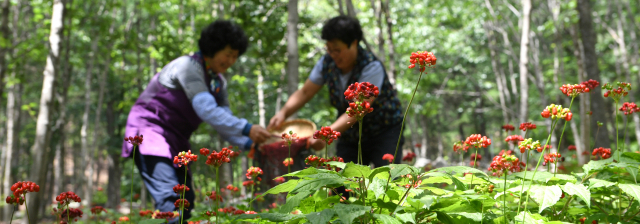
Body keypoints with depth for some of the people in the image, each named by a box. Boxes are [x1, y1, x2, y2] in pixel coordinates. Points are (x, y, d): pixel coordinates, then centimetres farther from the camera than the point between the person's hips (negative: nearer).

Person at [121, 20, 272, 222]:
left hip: (175, 141, 10)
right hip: (149, 131, -10)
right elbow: (207, 111, -30)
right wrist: (246, 129, -35)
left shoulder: (218, 82, 10)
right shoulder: (188, 66, -19)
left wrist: (248, 143, -13)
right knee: (170, 200, -24)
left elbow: (223, 120, 4)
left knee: (186, 202, 7)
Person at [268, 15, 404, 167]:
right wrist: (283, 113, -20)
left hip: (385, 132, -5)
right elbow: (304, 92, -1)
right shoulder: (327, 63, -6)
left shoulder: (372, 67, -24)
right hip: (351, 135, 5)